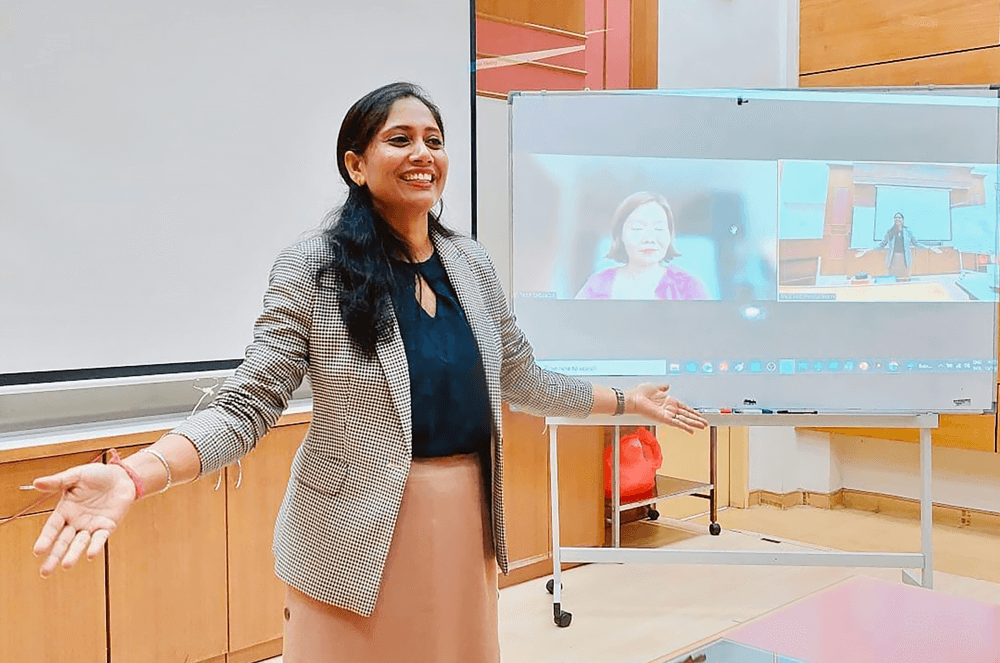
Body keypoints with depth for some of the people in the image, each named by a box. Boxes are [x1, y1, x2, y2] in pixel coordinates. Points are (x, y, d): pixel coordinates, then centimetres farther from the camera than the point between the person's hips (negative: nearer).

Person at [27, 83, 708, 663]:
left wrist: (626, 399, 19)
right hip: (361, 538, -4)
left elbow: (521, 378, 15)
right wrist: (133, 475, -28)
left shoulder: (472, 263, 5)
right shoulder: (314, 268, -10)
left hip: (466, 523, 5)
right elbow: (246, 407, -14)